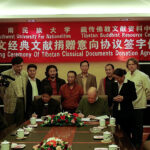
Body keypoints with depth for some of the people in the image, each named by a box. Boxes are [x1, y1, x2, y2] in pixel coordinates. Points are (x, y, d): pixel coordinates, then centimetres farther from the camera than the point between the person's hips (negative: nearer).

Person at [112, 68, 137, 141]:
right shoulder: (114, 84, 9)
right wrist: (114, 98, -1)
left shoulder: (130, 84, -6)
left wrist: (123, 98, -16)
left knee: (127, 132, 0)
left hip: (127, 111, -4)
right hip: (116, 111, 4)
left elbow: (134, 97, -5)